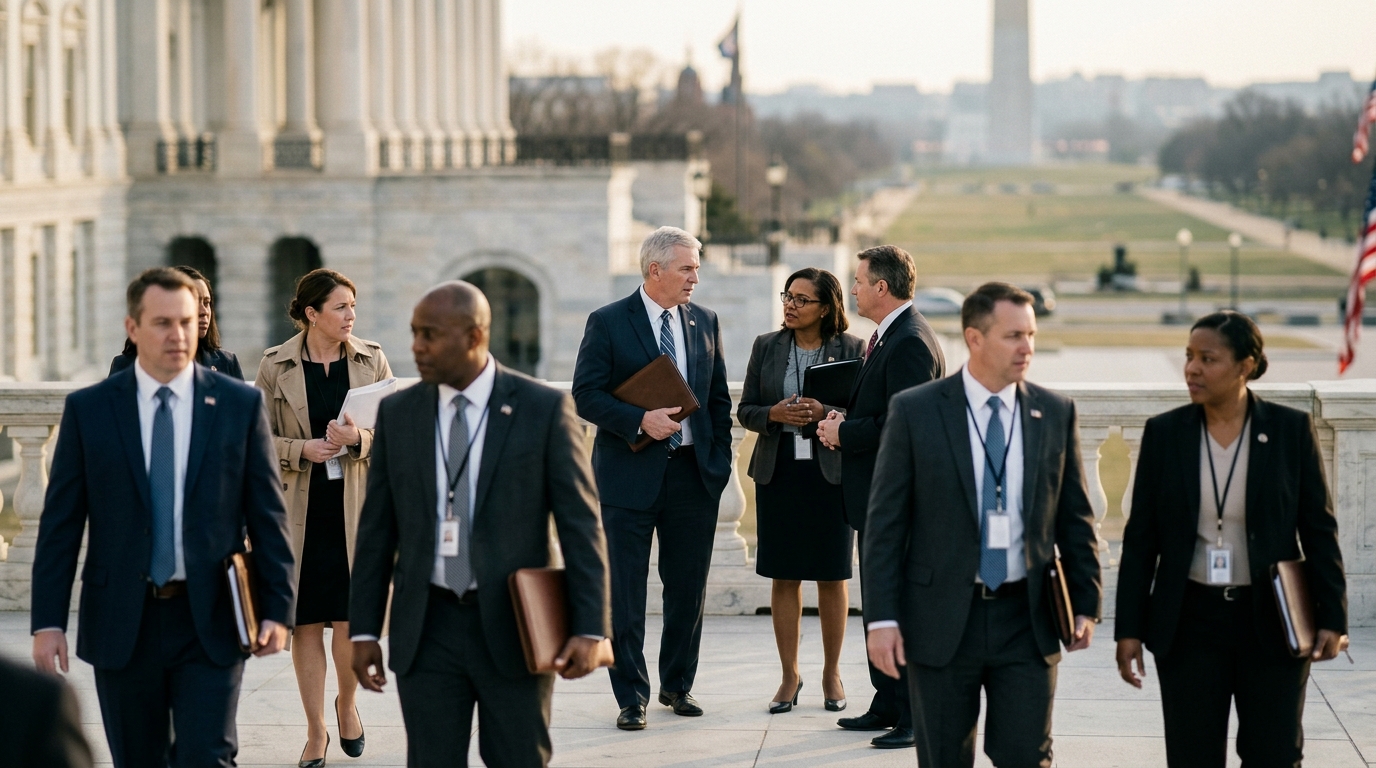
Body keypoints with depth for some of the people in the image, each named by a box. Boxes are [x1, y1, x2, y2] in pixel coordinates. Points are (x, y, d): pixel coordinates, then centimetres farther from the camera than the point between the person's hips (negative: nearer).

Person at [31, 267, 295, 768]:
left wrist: (276, 609, -3)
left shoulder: (241, 405, 2)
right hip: (122, 626, 1)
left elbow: (268, 515, 3)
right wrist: (48, 620, -4)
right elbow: (60, 524, 2)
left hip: (209, 620, -1)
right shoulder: (88, 410, 2)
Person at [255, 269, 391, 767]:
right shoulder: (275, 366, 0)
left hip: (356, 506, 0)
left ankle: (346, 704, 25)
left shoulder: (372, 360, 3)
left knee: (351, 619, -4)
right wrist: (303, 449, -13)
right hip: (300, 508, 0)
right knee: (306, 622, 3)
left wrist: (359, 439, -16)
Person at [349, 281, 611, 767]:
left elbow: (581, 524, -6)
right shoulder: (397, 413, 5)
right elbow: (377, 531, 9)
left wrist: (591, 628, -14)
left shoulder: (544, 409, -5)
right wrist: (363, 630, 5)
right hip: (426, 631, 3)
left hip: (513, 628, -2)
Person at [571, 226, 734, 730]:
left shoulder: (705, 323, 10)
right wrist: (640, 420, -20)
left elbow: (719, 398, 15)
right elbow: (585, 395, -8)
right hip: (631, 475, -4)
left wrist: (720, 460, 7)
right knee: (625, 592, -1)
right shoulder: (608, 323, -4)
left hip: (693, 473, 4)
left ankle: (678, 684, 24)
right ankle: (632, 697, 6)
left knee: (689, 586, 9)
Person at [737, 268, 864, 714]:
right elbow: (745, 410, 7)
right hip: (778, 471, 2)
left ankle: (832, 674, 16)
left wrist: (825, 413, -19)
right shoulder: (766, 347, 7)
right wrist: (774, 414, -13)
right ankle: (790, 677, 11)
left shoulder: (851, 350, 0)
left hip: (831, 472, -2)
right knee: (784, 576, 3)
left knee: (832, 576, 4)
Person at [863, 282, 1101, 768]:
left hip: (1026, 619, 2)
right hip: (941, 620, -1)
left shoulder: (1056, 414, 4)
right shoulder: (914, 412, -4)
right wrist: (881, 618, -9)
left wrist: (1085, 604, 4)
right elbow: (885, 523, -4)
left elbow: (1075, 518, 10)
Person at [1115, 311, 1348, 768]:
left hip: (1271, 622, -1)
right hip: (1190, 623, 1)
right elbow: (1141, 538, 3)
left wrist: (1332, 617, -6)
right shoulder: (1164, 433, 0)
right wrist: (1129, 628, 0)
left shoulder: (1291, 430, -3)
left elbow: (1319, 529, 0)